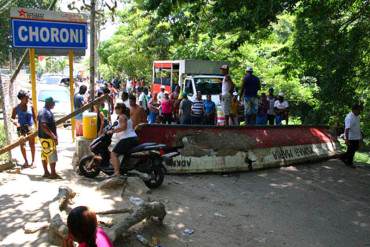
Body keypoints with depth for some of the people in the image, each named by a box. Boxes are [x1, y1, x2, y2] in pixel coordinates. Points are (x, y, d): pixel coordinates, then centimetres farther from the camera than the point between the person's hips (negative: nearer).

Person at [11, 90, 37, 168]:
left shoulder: (31, 107, 0)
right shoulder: (16, 108, -2)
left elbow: (34, 118, 5)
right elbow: (12, 118, 3)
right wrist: (15, 122, -18)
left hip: (30, 127, 0)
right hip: (21, 128, 0)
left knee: (32, 144, 5)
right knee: (22, 144, -2)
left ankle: (33, 161, 15)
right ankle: (26, 161, 10)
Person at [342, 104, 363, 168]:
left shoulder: (357, 116, 5)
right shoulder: (349, 118, -24)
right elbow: (347, 129, -30)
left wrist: (360, 136, 22)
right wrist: (346, 139, -35)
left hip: (356, 137, 9)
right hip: (351, 137, -9)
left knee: (356, 148, 17)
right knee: (351, 150, 0)